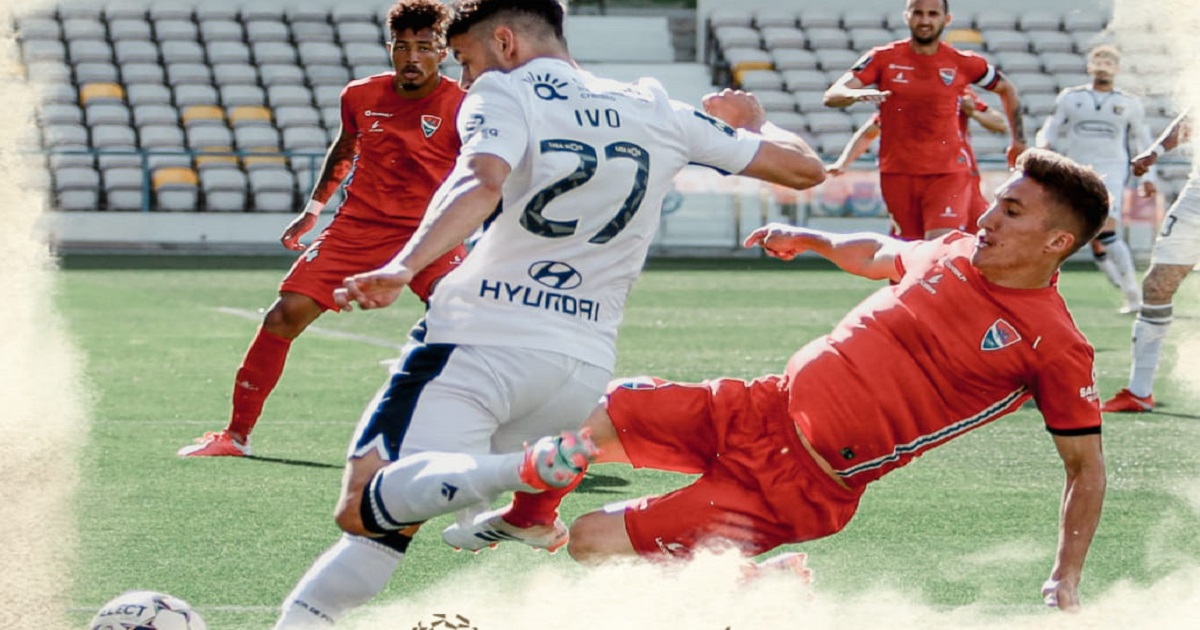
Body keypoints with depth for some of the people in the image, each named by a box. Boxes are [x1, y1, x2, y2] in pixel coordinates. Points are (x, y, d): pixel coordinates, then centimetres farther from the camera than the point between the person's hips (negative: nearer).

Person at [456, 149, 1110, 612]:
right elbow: (880, 255, 27)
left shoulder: (1054, 346, -14)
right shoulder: (955, 251, 5)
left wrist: (1066, 579, -11)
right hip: (758, 409, 6)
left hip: (803, 485, -6)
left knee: (593, 543, -13)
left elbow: (1086, 466, -5)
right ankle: (528, 517, 29)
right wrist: (810, 239, 12)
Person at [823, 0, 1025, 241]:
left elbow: (1006, 89, 17)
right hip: (897, 173, 2)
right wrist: (856, 94, -32)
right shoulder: (884, 58, -1)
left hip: (948, 173, -2)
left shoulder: (963, 63, 0)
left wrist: (1018, 142, 12)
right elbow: (831, 96, -9)